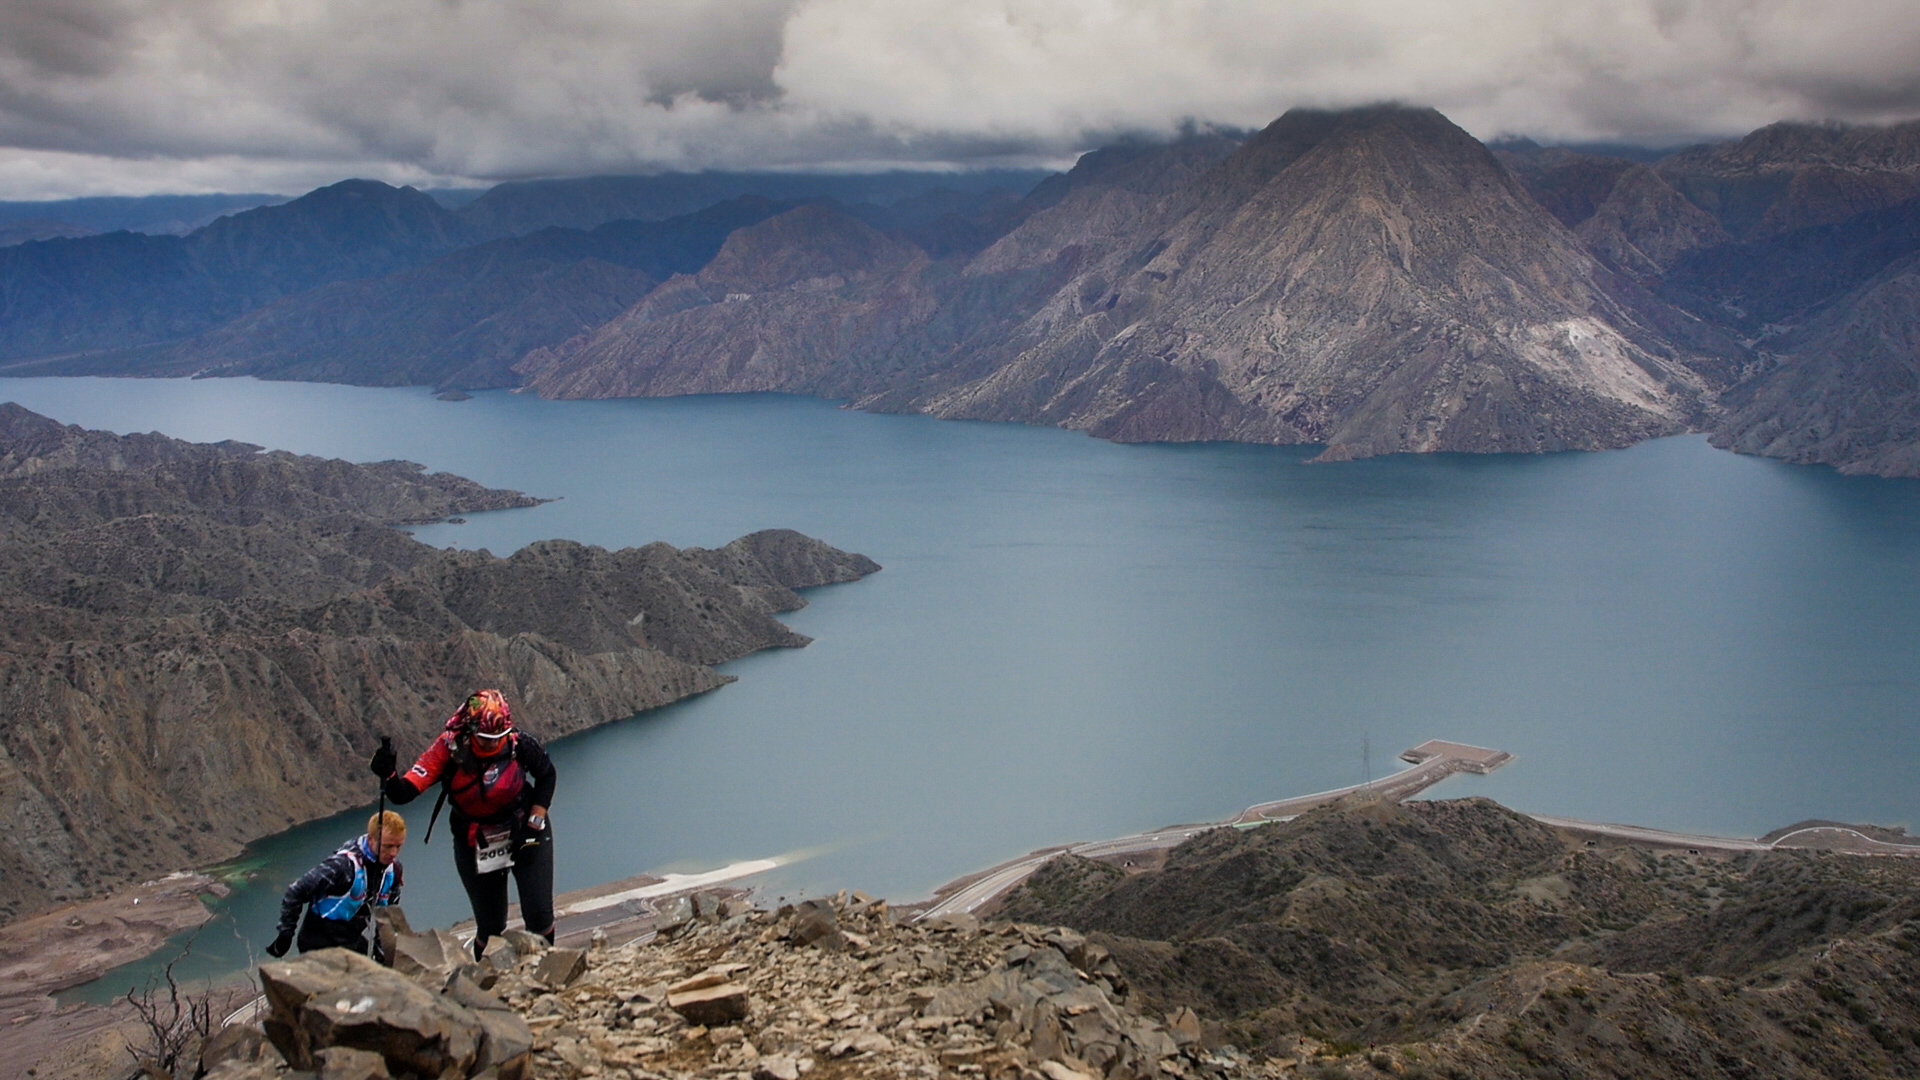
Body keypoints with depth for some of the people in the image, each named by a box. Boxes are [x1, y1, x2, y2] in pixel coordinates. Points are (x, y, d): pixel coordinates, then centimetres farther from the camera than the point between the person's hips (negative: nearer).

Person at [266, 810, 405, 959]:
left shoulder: (394, 868, -5)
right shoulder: (343, 864, -26)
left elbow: (389, 907, 15)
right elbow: (296, 892, -18)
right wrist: (286, 934, -13)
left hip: (352, 941, 7)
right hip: (320, 943, -7)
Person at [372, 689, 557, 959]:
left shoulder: (520, 745, -22)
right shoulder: (449, 749, -24)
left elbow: (547, 775, -1)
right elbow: (404, 793, -29)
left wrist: (534, 822, -8)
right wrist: (388, 775, -50)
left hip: (524, 834, 0)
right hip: (474, 843, 0)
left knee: (539, 916, -2)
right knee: (490, 926, 3)